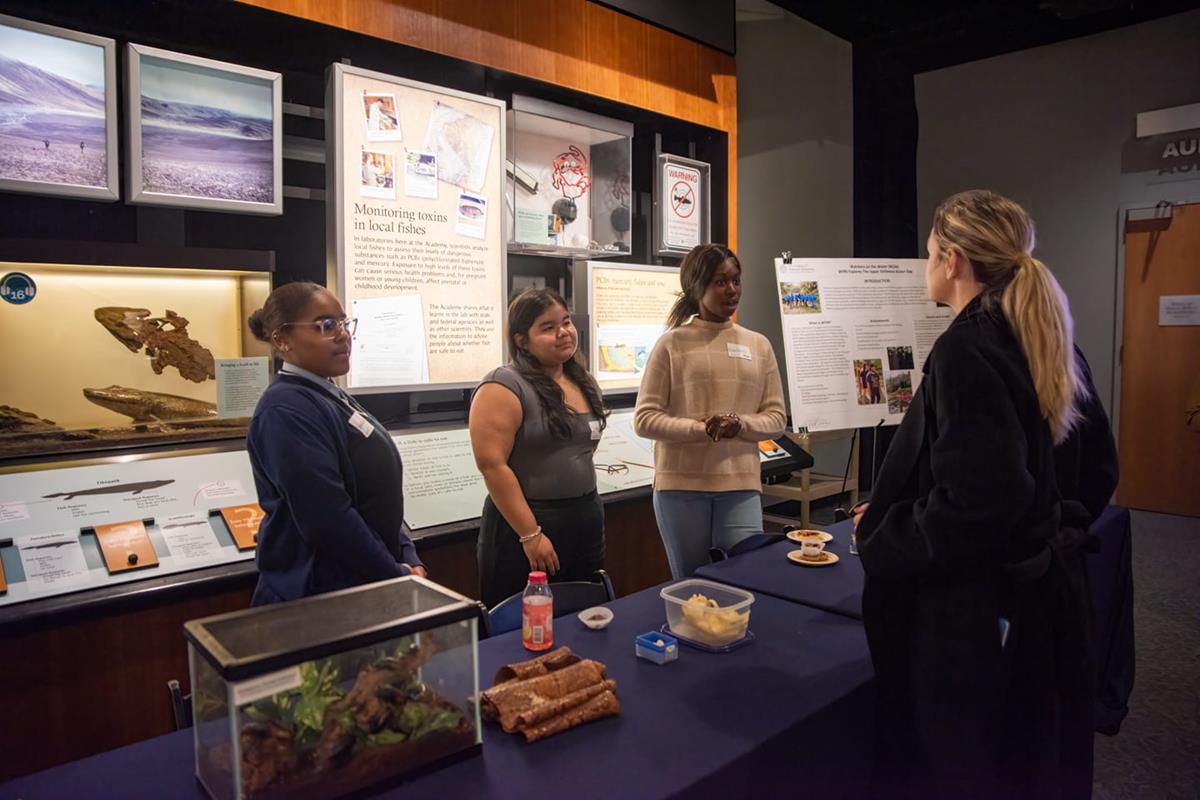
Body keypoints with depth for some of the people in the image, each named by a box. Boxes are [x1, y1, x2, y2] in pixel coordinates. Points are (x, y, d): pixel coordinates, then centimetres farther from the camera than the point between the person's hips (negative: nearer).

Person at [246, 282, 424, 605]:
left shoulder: (332, 398, 10)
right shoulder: (286, 410, -19)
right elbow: (327, 519, -26)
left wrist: (410, 561, 3)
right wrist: (398, 578, -16)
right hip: (317, 600, -9)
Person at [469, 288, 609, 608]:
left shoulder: (585, 383, 9)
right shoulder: (505, 386, -14)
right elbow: (492, 465, -20)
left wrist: (588, 510, 17)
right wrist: (530, 534, -20)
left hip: (587, 520, 7)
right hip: (526, 523, -7)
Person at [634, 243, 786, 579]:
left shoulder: (758, 345, 8)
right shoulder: (672, 343, -2)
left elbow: (777, 418, 9)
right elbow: (645, 419, -4)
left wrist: (740, 425, -11)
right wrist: (701, 429, -17)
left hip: (741, 484, 2)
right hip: (681, 485, -2)